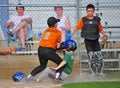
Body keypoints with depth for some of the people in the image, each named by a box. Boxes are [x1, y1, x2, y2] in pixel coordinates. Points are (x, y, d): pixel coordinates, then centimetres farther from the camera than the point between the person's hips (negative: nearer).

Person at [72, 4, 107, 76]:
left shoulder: (97, 19, 5)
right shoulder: (83, 20, 1)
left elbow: (101, 29, 12)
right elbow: (76, 27, -1)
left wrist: (104, 35, -4)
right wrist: (71, 34, -13)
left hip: (95, 40, 2)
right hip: (88, 40, -2)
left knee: (99, 56, -1)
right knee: (91, 56, -6)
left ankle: (100, 72, 14)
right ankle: (94, 72, 7)